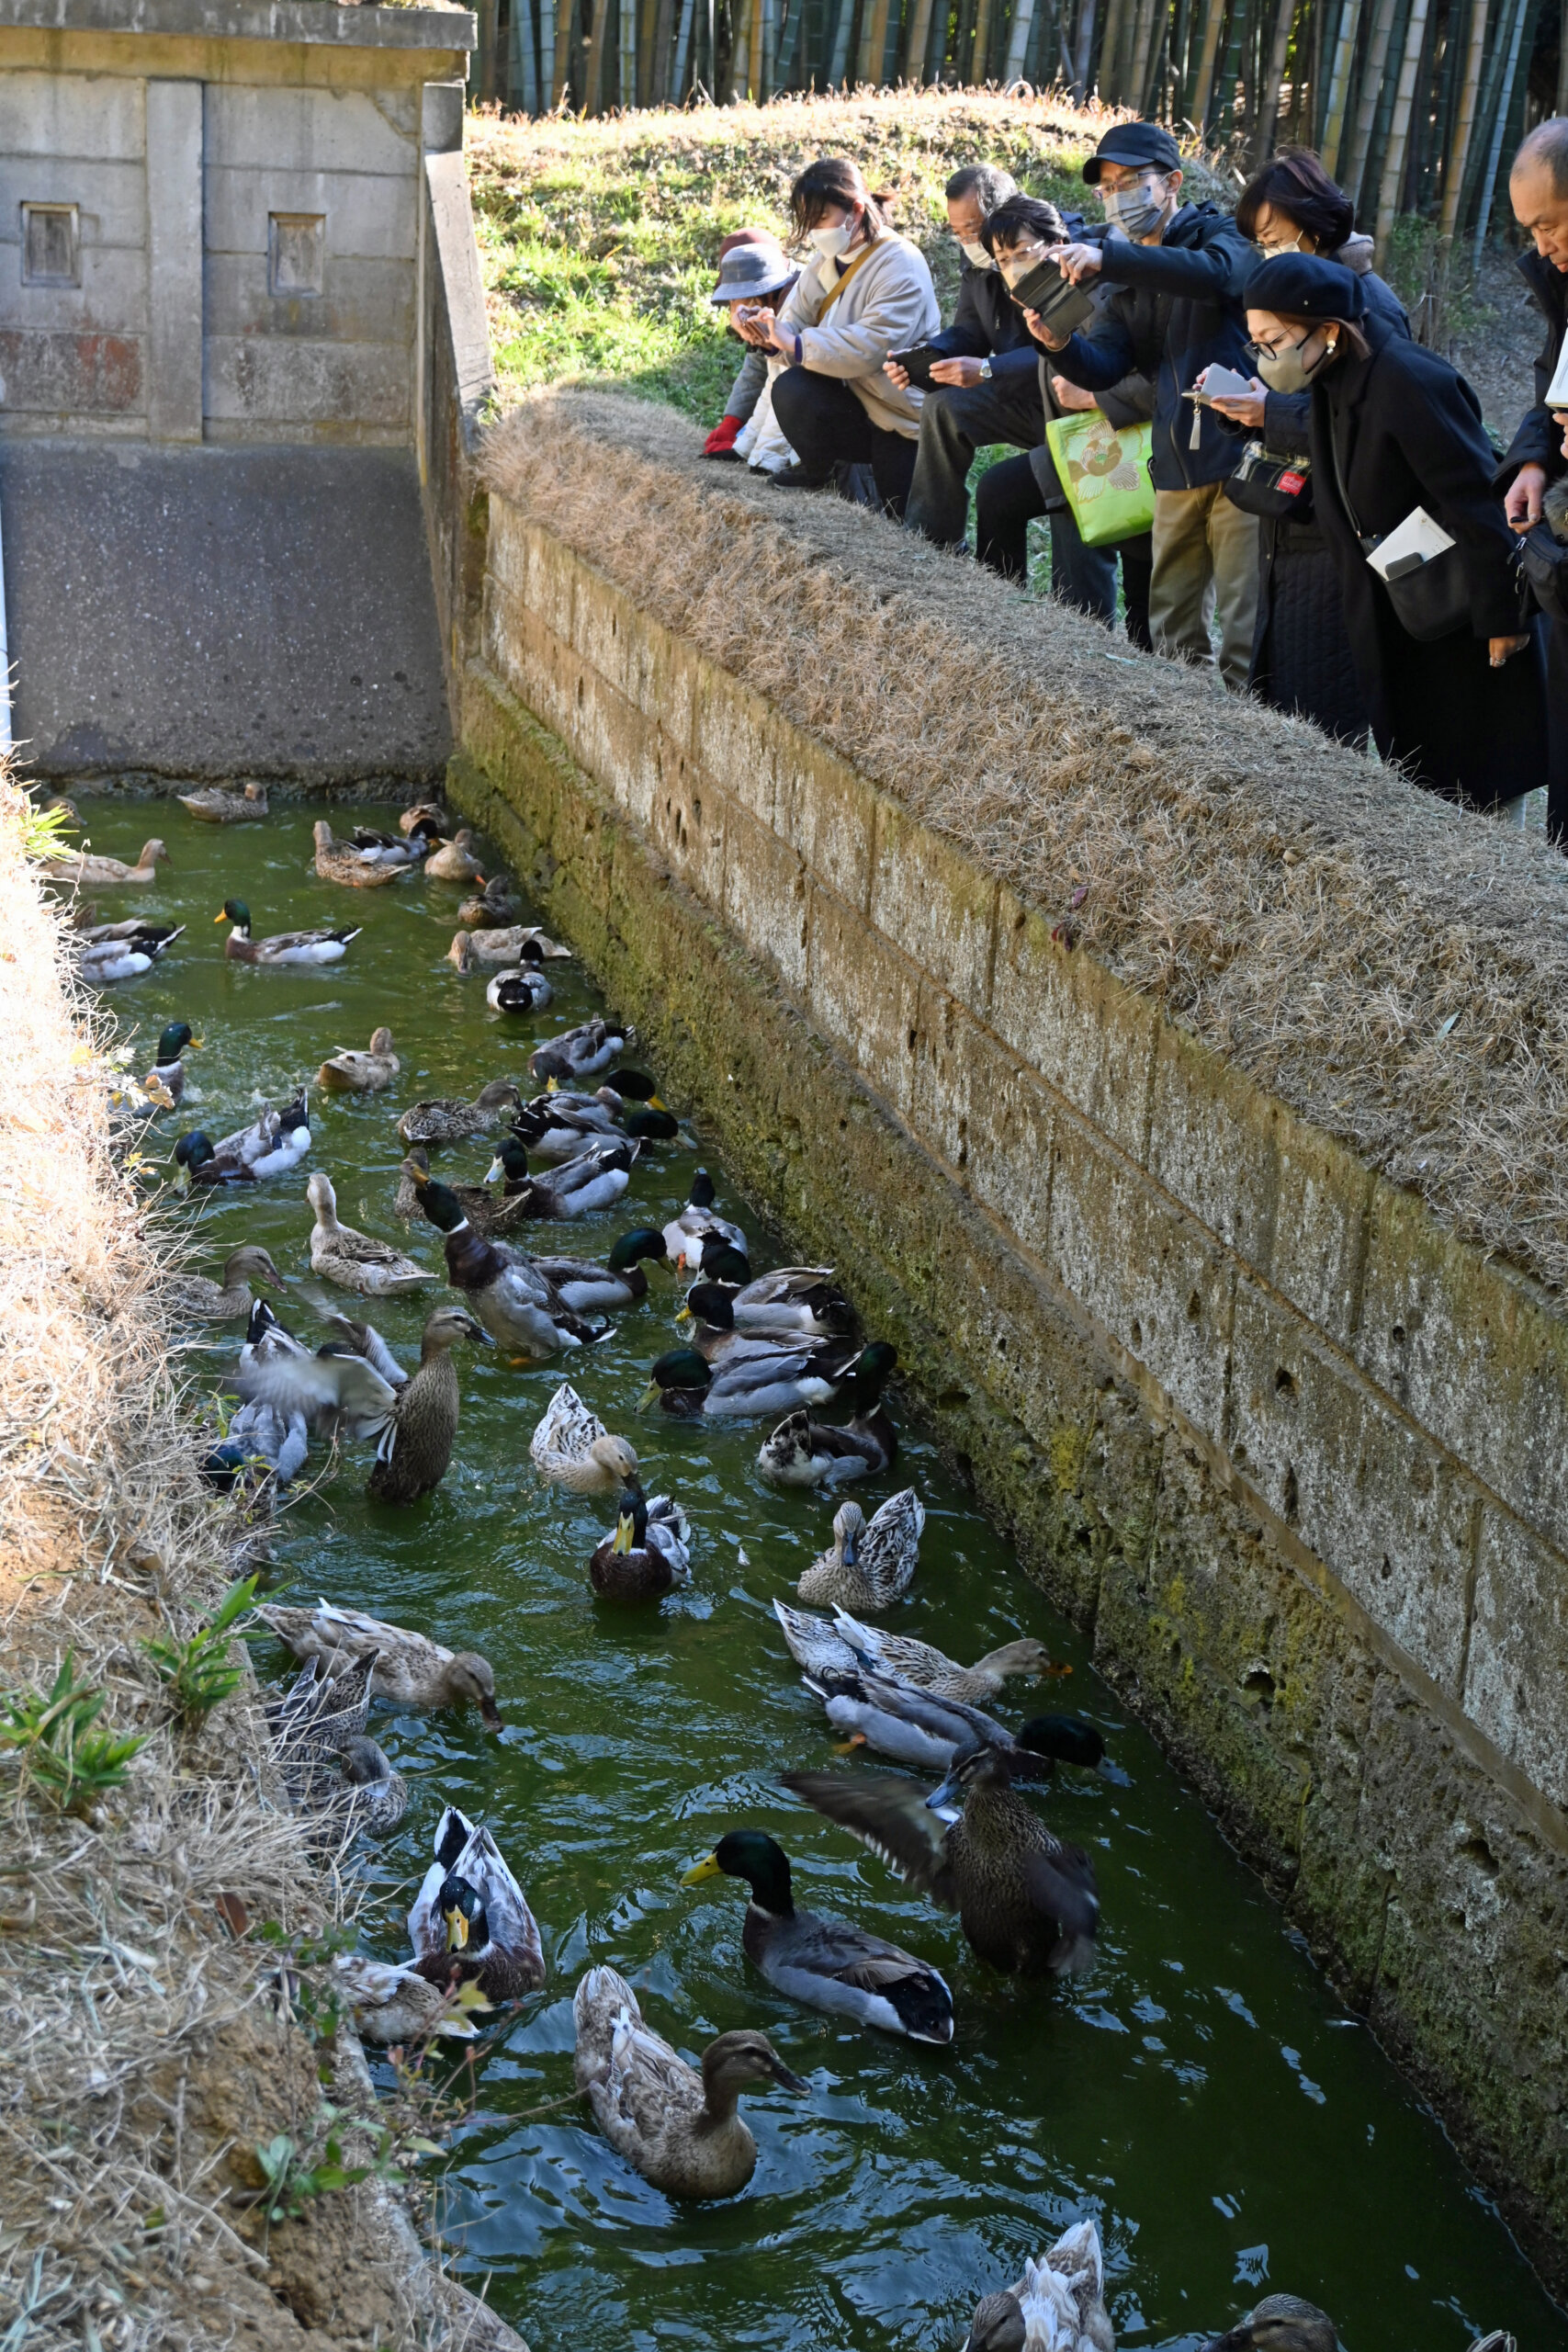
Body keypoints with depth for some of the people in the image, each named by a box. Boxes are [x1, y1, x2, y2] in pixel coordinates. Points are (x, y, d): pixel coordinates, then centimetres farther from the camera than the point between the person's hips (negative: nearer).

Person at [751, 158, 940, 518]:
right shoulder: (827, 259, 5)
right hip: (855, 402, 6)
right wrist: (769, 333, -22)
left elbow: (870, 346, -31)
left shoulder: (901, 266, -21)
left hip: (902, 419, -6)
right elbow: (795, 320, 1)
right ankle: (817, 471, 4)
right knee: (791, 391, -24)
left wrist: (796, 345, -31)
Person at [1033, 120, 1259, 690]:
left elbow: (1216, 273, -26)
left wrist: (1107, 258, -35)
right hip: (1176, 470, 7)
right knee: (1170, 630, 11)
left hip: (1238, 456, -7)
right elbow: (1102, 368, 4)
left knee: (1245, 624, -9)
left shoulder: (1219, 235, 0)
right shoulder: (1126, 279, 17)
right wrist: (1060, 345, -19)